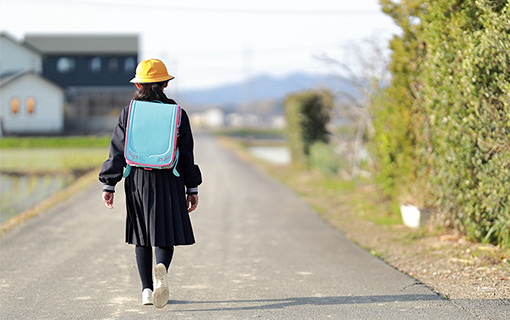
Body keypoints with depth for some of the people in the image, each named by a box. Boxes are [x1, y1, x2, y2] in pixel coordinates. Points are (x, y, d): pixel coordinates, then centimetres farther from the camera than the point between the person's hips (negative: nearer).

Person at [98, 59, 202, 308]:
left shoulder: (128, 113, 1)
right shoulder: (177, 114, 2)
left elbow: (117, 151, -1)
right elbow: (187, 154, 4)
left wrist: (108, 185, 2)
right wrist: (192, 187, 9)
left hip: (137, 182, 1)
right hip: (168, 182, -1)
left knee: (142, 235, 12)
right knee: (165, 233, 1)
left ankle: (147, 289, 12)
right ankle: (161, 269, -30)